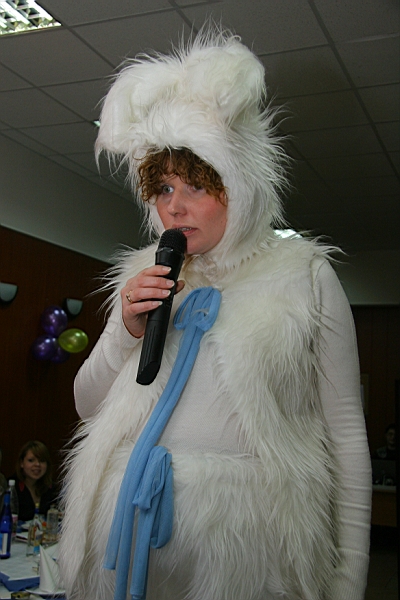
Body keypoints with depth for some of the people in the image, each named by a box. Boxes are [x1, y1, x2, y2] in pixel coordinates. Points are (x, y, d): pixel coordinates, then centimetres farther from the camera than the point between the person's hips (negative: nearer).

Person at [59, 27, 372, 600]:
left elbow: (346, 430, -2)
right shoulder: (144, 277, 9)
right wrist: (126, 331, -7)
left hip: (243, 532, -3)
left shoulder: (305, 274, -1)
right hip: (128, 523, 3)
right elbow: (87, 404, 12)